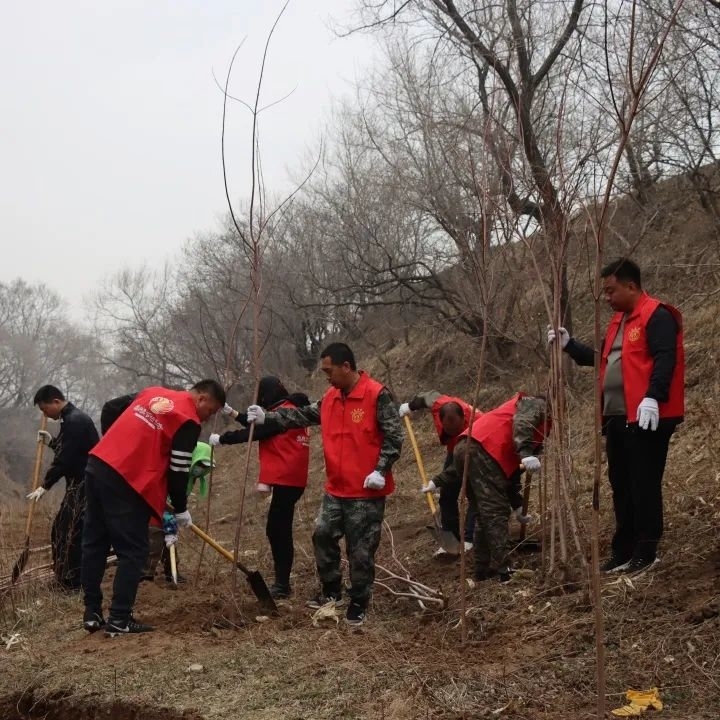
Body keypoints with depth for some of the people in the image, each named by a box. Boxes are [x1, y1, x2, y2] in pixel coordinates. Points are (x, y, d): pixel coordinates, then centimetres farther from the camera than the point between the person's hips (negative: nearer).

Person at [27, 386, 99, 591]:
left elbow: (65, 460, -22)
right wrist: (52, 442, 12)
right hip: (80, 483, 11)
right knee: (62, 529, 14)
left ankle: (71, 583, -3)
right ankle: (67, 579, 21)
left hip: (84, 484, -11)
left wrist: (45, 486, -16)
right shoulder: (72, 418, 16)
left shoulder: (74, 421, -18)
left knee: (70, 532, -8)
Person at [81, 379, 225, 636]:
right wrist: (181, 510, 9)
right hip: (126, 481, -9)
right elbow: (177, 471, -5)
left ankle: (92, 613, 20)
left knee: (94, 543, 13)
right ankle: (119, 620, -1)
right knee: (132, 551, -1)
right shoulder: (189, 421, -6)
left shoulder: (153, 392, 18)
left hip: (97, 465, 9)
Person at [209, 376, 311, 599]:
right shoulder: (290, 410, 17)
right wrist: (233, 414, 27)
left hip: (287, 480, -10)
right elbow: (260, 426, 27)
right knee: (278, 529, 11)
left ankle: (282, 585, -6)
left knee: (278, 530, -8)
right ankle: (281, 582, 15)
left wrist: (221, 439, -1)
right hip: (289, 479, 10)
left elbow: (253, 433, -11)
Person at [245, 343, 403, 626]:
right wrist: (267, 417, 4)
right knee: (323, 535, 12)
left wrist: (381, 471, -21)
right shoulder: (330, 397, 7)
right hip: (336, 488, 7)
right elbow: (302, 415, 12)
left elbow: (394, 435, -15)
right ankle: (331, 590, 30)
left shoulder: (377, 395, -15)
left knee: (361, 549, 1)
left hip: (366, 491, -7)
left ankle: (359, 603, 16)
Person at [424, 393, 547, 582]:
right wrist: (526, 454, -25)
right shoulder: (536, 405, 15)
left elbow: (510, 470, 35)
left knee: (486, 515, 16)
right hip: (481, 448, -9)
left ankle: (484, 571, 19)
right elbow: (522, 423, -11)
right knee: (496, 512, -8)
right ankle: (503, 572, -9)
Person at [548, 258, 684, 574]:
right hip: (617, 418, 10)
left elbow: (665, 359, -20)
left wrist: (653, 397, -30)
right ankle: (623, 551, 20)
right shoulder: (618, 320, 20)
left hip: (646, 418, -10)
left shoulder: (656, 316, -10)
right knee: (621, 486, 12)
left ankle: (645, 552, 2)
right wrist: (569, 345, 19)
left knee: (644, 486, -5)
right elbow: (603, 359, 28)